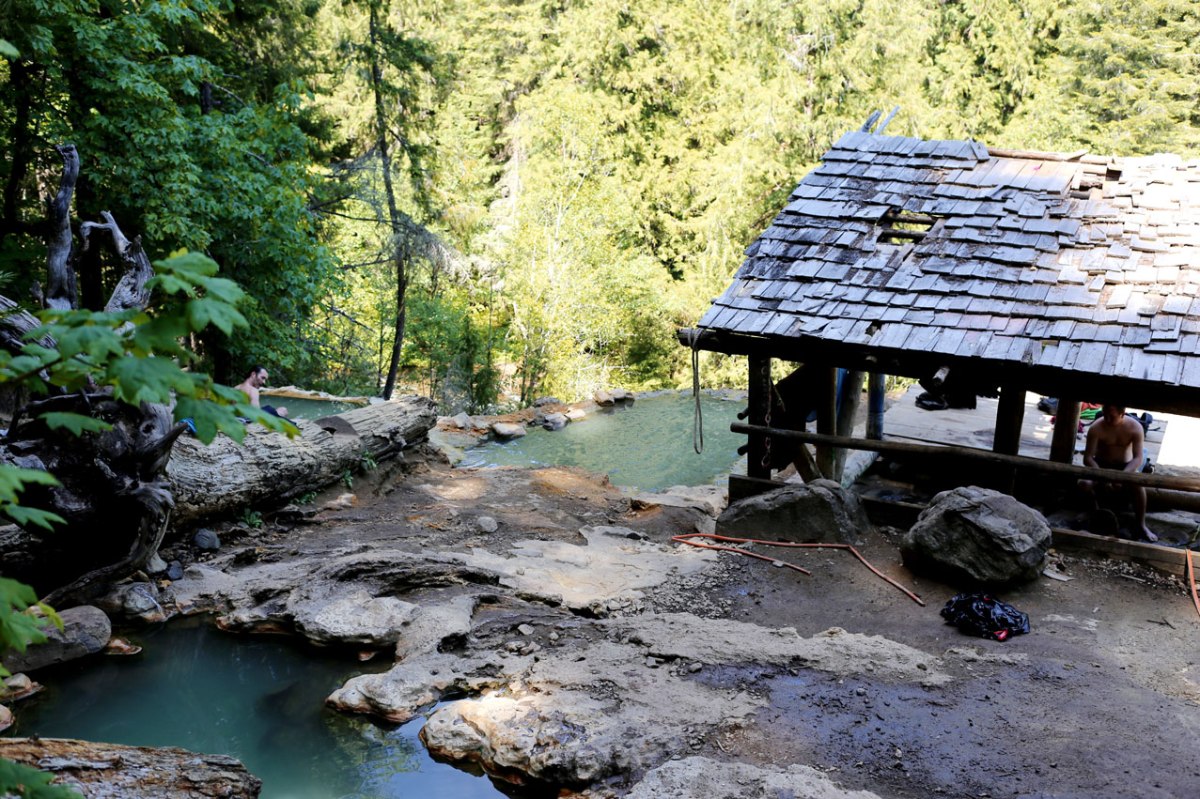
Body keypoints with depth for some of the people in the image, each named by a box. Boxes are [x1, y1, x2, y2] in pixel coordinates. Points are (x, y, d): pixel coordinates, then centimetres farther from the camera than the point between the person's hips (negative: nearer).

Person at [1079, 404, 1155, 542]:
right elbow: (1087, 458, -21)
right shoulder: (1096, 428, -21)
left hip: (1125, 466, 0)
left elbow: (1138, 458, -22)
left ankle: (1141, 525, -20)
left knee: (1138, 484, -34)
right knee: (1084, 483, -31)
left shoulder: (1135, 427, -18)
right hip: (1101, 465, 0)